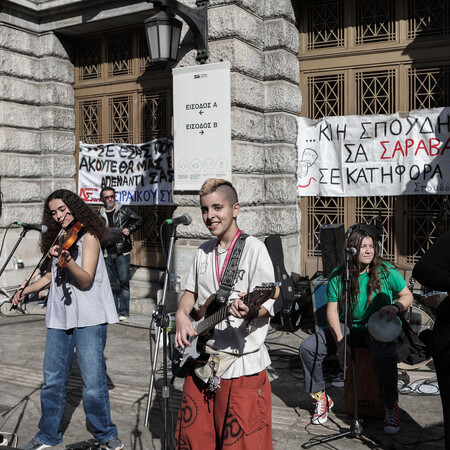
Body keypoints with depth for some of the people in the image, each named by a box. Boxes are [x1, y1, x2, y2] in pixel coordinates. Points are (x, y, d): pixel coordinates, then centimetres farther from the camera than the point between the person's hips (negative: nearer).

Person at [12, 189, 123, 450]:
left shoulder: (87, 236, -6)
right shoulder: (58, 240, 16)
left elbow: (86, 280, -18)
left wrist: (67, 260, -34)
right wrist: (27, 290, 15)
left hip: (88, 319, -6)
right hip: (59, 318, 6)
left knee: (94, 382, -7)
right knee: (53, 380, 9)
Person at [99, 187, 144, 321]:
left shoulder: (124, 210, 5)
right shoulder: (100, 215, 13)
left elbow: (140, 220, 10)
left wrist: (129, 229, -4)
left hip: (122, 252, -3)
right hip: (107, 253, 3)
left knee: (124, 282, -5)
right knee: (111, 283, 7)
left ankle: (124, 311, 0)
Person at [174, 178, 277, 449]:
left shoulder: (254, 248, -9)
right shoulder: (204, 252, 11)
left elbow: (267, 305, -13)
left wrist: (250, 310, -35)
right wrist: (182, 315, -1)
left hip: (241, 364, -6)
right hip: (201, 362, 7)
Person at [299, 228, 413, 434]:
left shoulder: (386, 271, -8)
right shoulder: (338, 276, -4)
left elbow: (407, 295, 2)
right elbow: (332, 310, -4)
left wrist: (396, 306, -23)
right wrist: (340, 342, -17)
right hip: (348, 327, 3)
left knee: (384, 357, -37)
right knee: (307, 347, -13)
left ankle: (391, 406, -12)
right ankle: (321, 398, 5)